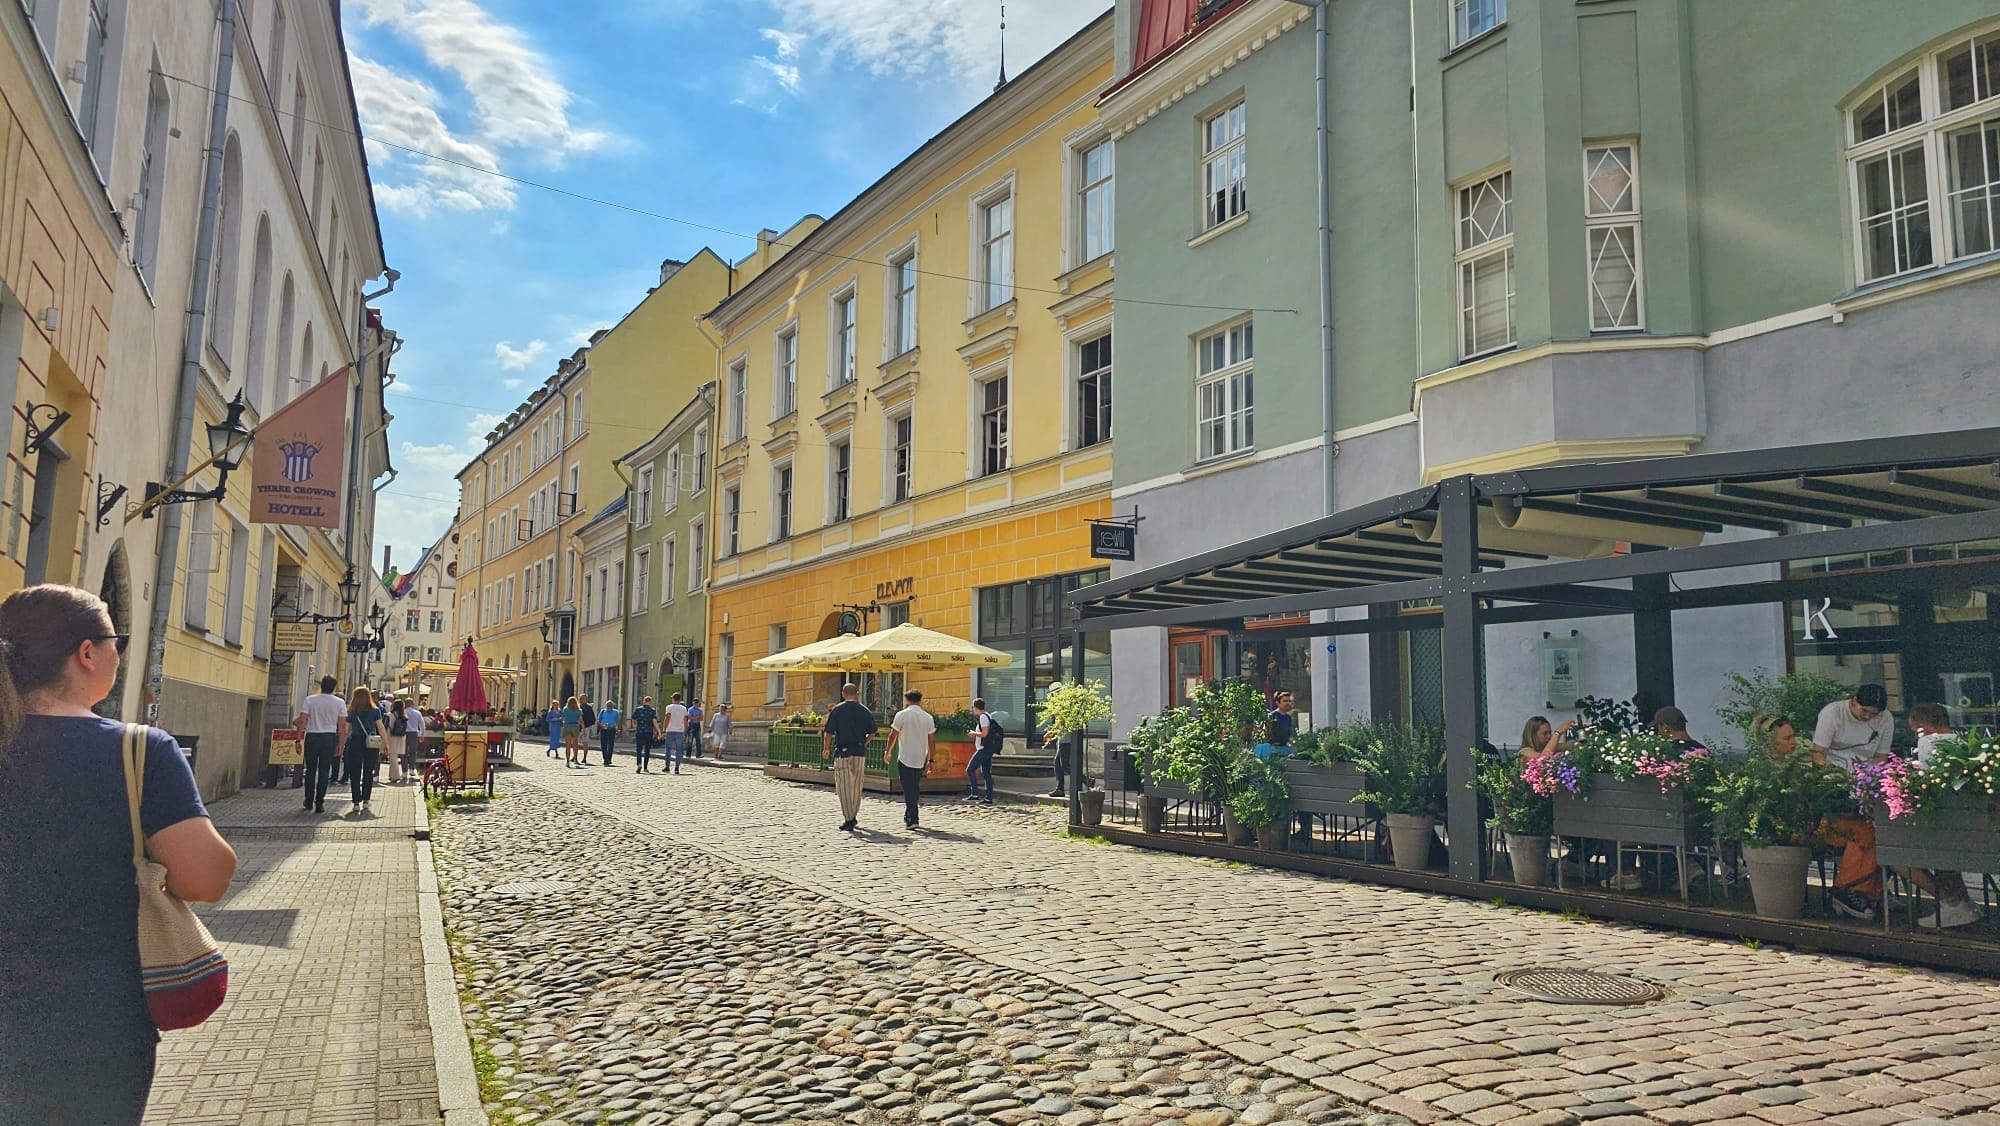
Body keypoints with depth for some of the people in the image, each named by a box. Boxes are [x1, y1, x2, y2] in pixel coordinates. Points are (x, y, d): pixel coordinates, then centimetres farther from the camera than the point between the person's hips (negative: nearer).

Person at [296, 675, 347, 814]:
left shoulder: (309, 700, -2)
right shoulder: (340, 703, -1)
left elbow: (302, 721, -6)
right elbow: (342, 726, -2)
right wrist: (340, 744, 6)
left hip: (312, 736, 0)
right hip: (329, 737, 0)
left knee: (310, 770, 14)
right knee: (324, 771, 3)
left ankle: (309, 801, 22)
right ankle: (319, 803, 0)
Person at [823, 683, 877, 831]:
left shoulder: (837, 710, -5)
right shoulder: (865, 711, 5)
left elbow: (829, 733, -7)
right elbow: (872, 734, 7)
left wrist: (826, 749, 7)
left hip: (842, 752, -4)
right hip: (860, 753, 4)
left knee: (844, 786, -1)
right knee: (856, 786, 15)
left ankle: (848, 820, -8)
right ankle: (854, 817, 25)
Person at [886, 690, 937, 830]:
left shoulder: (902, 715, -6)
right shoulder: (928, 717, 5)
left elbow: (893, 735, -2)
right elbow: (932, 740, 5)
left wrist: (888, 751, 13)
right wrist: (931, 760, 10)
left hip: (905, 759, -4)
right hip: (920, 759, 4)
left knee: (908, 789, -2)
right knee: (915, 789, 16)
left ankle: (911, 820, -6)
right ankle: (909, 817, 23)